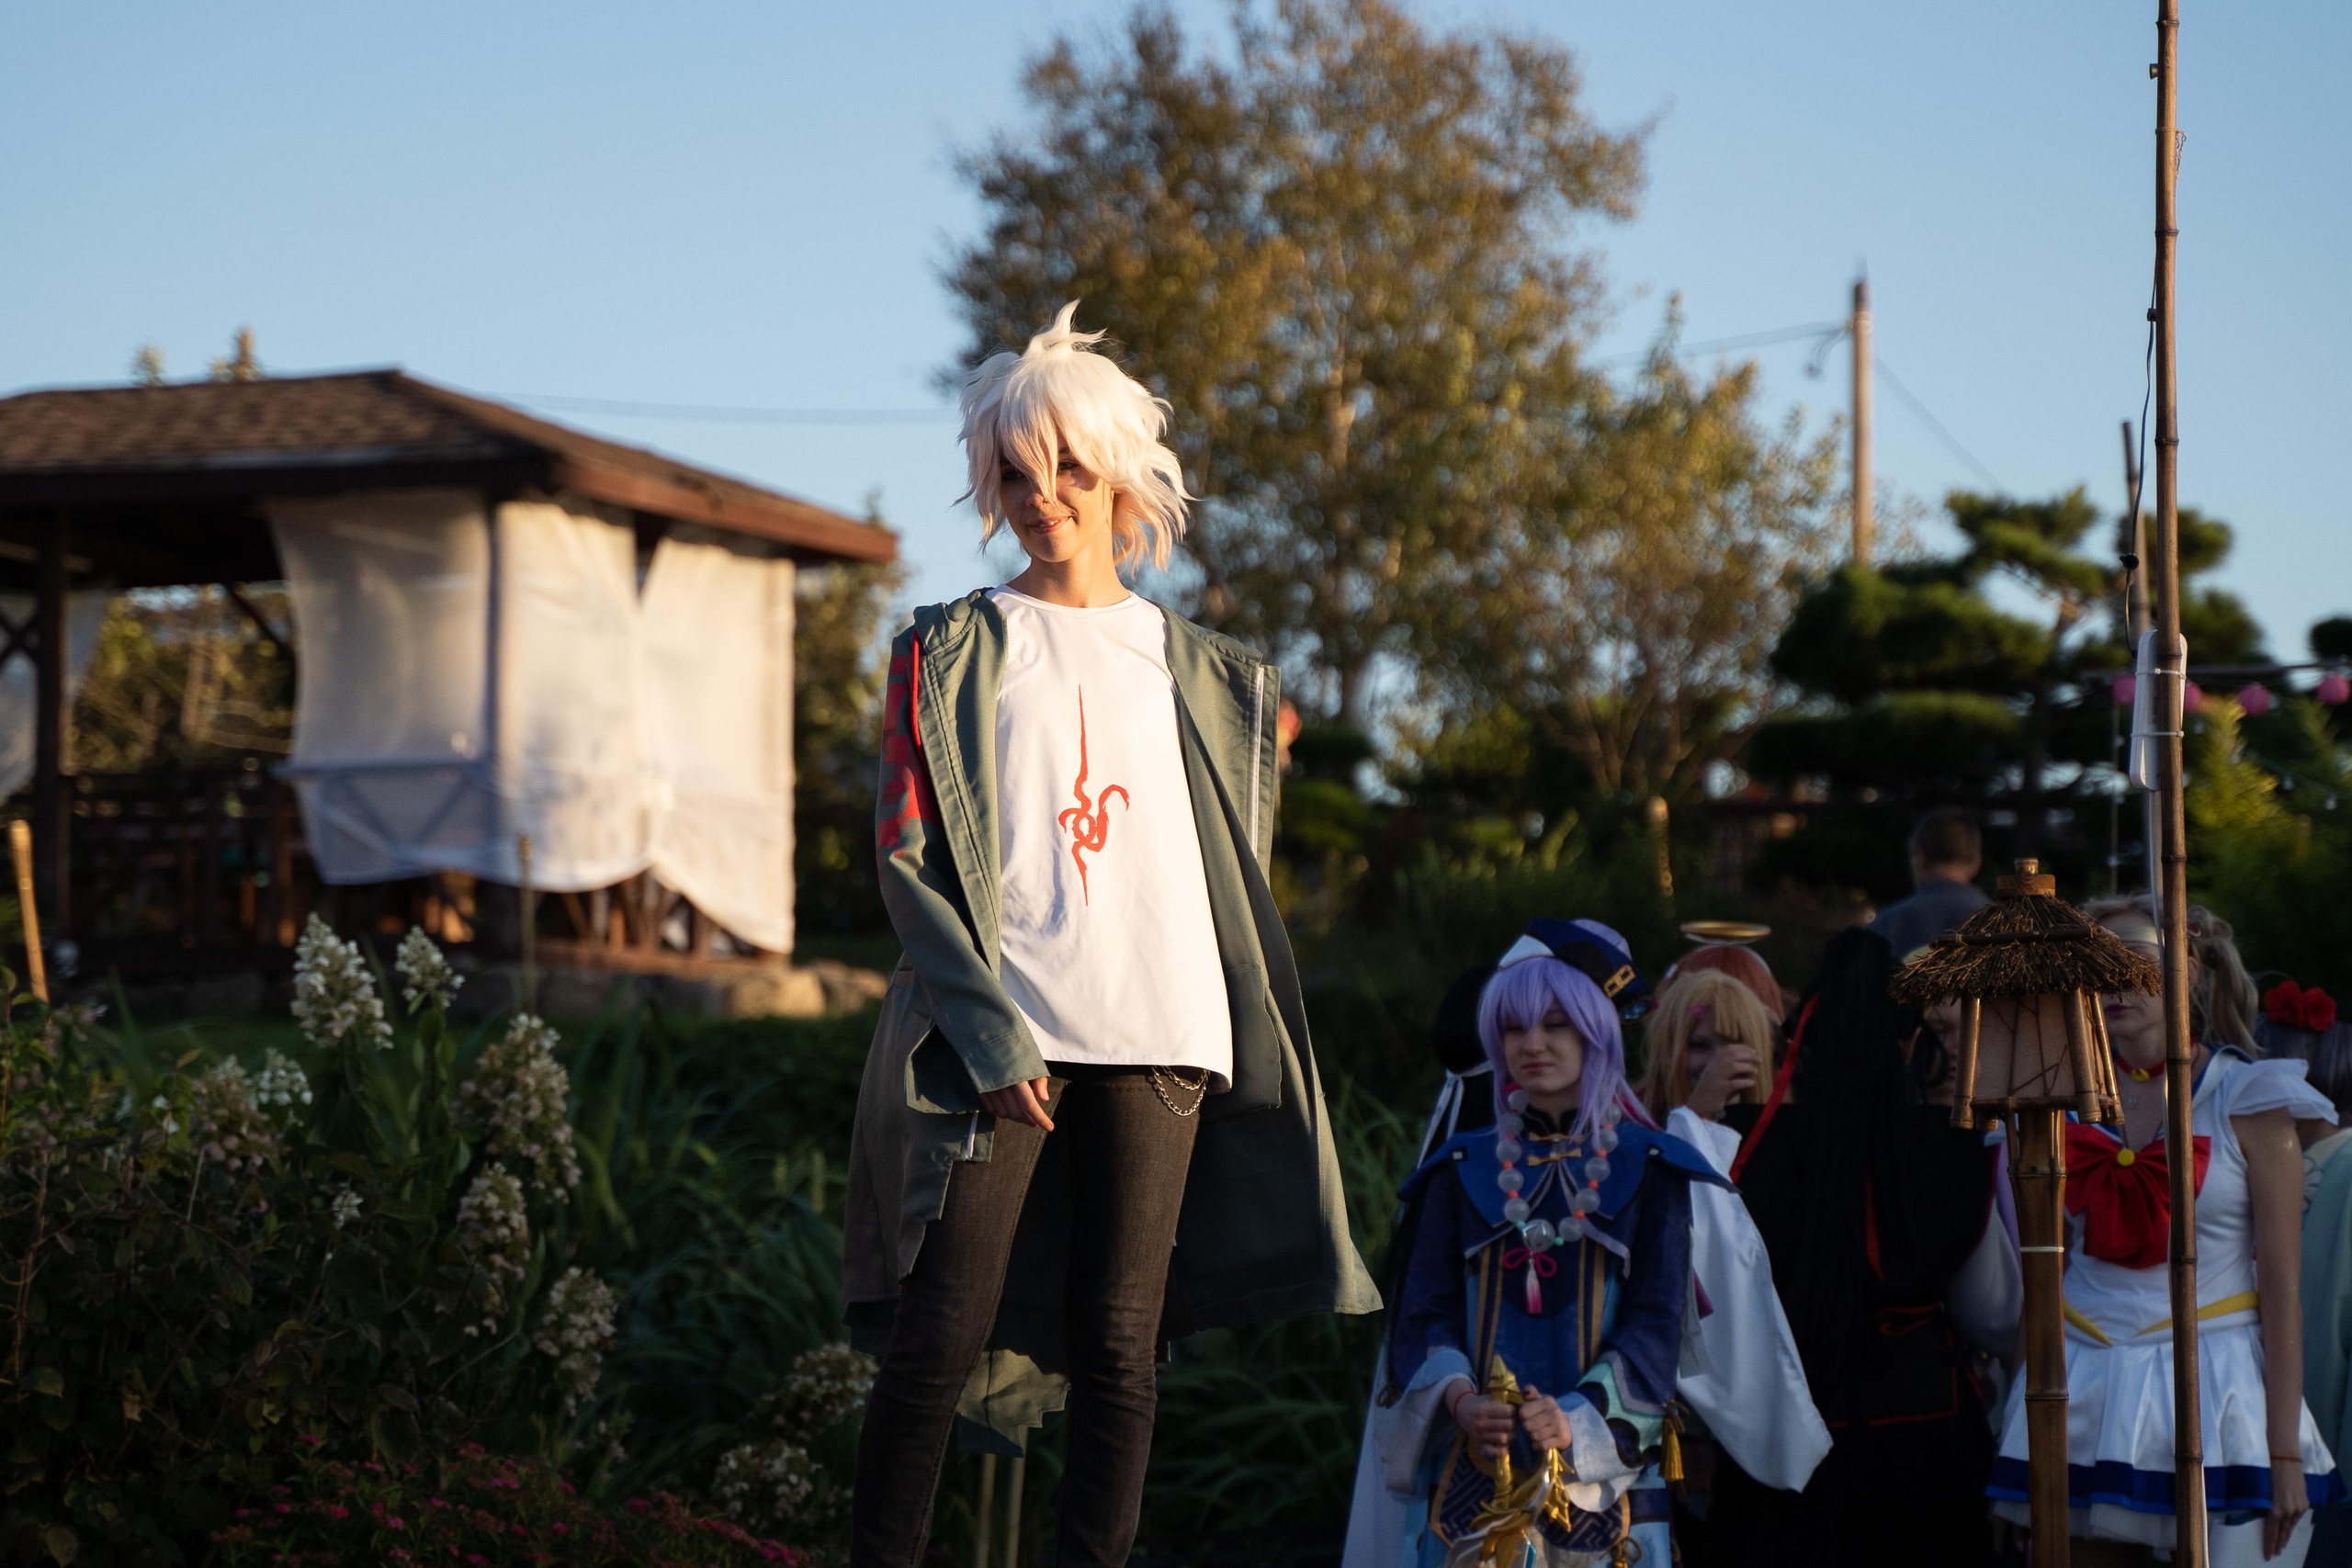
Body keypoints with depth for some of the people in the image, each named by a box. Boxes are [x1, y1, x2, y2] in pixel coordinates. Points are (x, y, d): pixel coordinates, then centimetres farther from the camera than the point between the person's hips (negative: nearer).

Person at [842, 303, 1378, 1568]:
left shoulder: (1188, 665, 17)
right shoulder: (951, 648, 6)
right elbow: (908, 858, -2)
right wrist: (989, 1032, -11)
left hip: (1156, 1034, 3)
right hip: (998, 1036, -3)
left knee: (1120, 1352, 1)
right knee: (938, 1345, -9)